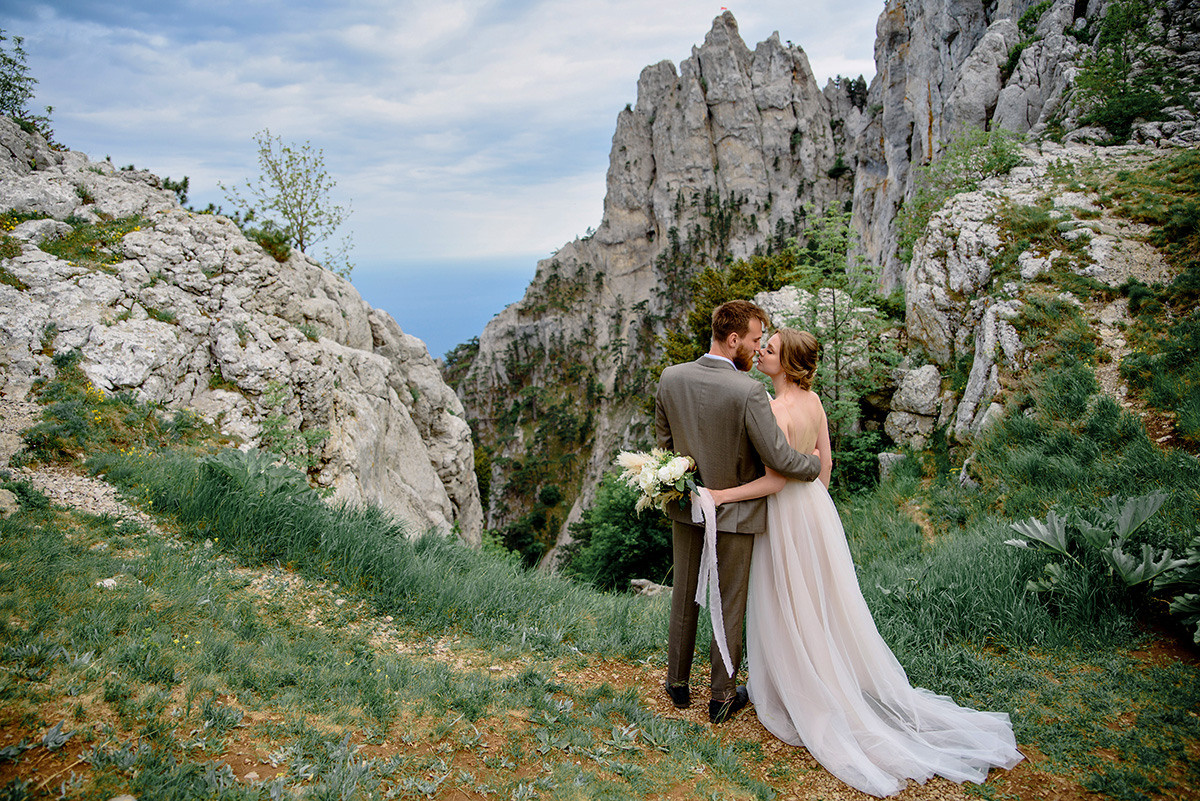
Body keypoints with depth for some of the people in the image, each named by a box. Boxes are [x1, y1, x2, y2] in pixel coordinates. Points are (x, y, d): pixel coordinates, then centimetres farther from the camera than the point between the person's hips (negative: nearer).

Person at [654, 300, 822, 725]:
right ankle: (722, 697, 27)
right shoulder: (748, 391, -24)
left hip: (685, 507, 5)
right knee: (729, 606, 12)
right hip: (734, 513, -4)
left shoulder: (670, 378, -8)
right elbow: (779, 458, -23)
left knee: (684, 598, 20)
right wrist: (815, 464, -2)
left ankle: (678, 684, 34)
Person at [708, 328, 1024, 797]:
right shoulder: (813, 400, 2)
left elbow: (775, 480, -24)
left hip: (787, 514, -8)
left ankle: (804, 702, 22)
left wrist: (722, 495, -19)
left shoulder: (777, 409, -24)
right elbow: (825, 462, 10)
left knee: (789, 611, 8)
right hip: (815, 507, 8)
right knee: (825, 606, 20)